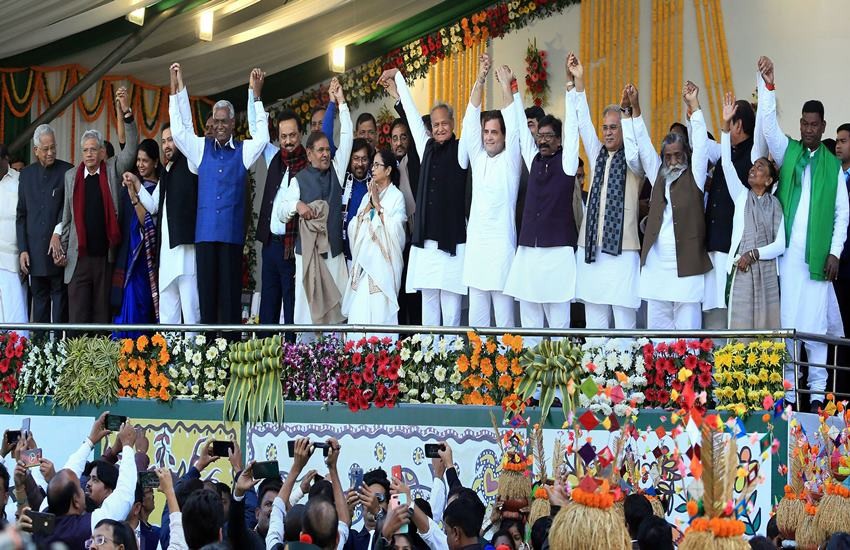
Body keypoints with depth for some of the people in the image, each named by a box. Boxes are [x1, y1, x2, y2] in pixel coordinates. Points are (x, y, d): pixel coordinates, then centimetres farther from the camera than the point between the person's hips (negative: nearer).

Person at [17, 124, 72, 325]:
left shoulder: (67, 171, 0)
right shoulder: (26, 174, 11)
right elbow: (21, 215, 12)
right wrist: (23, 249, 5)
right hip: (35, 251, 4)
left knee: (60, 297, -1)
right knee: (40, 299, 9)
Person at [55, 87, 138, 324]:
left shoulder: (114, 169, 7)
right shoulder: (71, 176, 9)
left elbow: (131, 147, -7)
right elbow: (67, 216, 12)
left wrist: (126, 112, -16)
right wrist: (61, 247, 8)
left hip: (106, 257, 0)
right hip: (78, 257, 0)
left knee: (103, 314, 3)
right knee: (78, 315, -2)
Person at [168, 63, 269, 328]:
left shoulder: (244, 150, 8)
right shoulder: (201, 148, 13)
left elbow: (261, 136, -5)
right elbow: (179, 129, 7)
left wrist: (256, 94, -10)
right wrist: (178, 86, 1)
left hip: (232, 233, -1)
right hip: (205, 232, 1)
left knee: (230, 291, -2)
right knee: (207, 288, 0)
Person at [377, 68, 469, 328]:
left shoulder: (460, 150, 1)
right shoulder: (427, 148, 13)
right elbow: (412, 112, 19)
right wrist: (397, 77, 27)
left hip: (453, 241, -5)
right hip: (426, 241, 5)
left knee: (451, 305, -4)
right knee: (428, 301, 7)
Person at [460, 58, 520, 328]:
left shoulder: (510, 160, 2)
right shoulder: (478, 158, 12)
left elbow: (513, 126, -10)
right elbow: (471, 122, 5)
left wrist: (506, 86, -14)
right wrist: (480, 80, -4)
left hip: (502, 244, -5)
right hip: (475, 244, 5)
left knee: (504, 312, -4)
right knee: (476, 315, 6)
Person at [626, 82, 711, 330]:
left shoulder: (694, 177, 4)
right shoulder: (658, 175, 14)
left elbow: (700, 146, -6)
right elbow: (643, 146, 9)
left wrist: (694, 105, -11)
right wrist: (635, 107, 1)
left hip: (686, 265, -4)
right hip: (655, 265, 4)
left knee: (687, 327, -3)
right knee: (656, 328, 6)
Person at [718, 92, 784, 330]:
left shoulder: (775, 204, 8)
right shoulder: (742, 196, 10)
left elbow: (780, 244, 2)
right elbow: (727, 164, -3)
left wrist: (754, 254, -11)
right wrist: (726, 126, -11)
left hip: (766, 272, 0)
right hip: (740, 271, 0)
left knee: (765, 325, -1)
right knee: (739, 326, -3)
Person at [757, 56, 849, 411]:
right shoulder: (787, 152, 10)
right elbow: (768, 123, -5)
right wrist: (768, 85, -17)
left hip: (818, 256, -1)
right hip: (788, 253, 1)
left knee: (815, 323, -1)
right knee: (787, 322, 0)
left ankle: (817, 391, 4)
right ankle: (788, 391, 4)